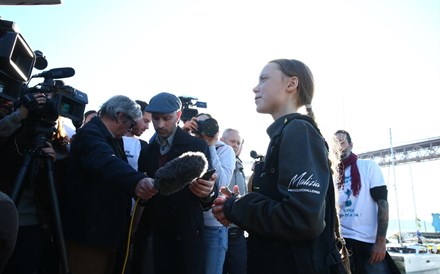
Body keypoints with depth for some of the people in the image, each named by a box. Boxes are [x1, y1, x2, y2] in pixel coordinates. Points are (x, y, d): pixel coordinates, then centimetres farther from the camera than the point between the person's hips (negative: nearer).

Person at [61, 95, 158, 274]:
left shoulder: (113, 139, 15)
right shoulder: (89, 133, -16)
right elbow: (107, 162, -38)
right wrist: (137, 181, -55)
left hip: (110, 231, 10)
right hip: (89, 233, -9)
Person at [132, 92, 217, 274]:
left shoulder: (197, 146, -5)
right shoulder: (146, 151, 9)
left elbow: (208, 189, -9)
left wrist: (207, 193, -31)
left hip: (184, 236, -4)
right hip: (149, 235, 4)